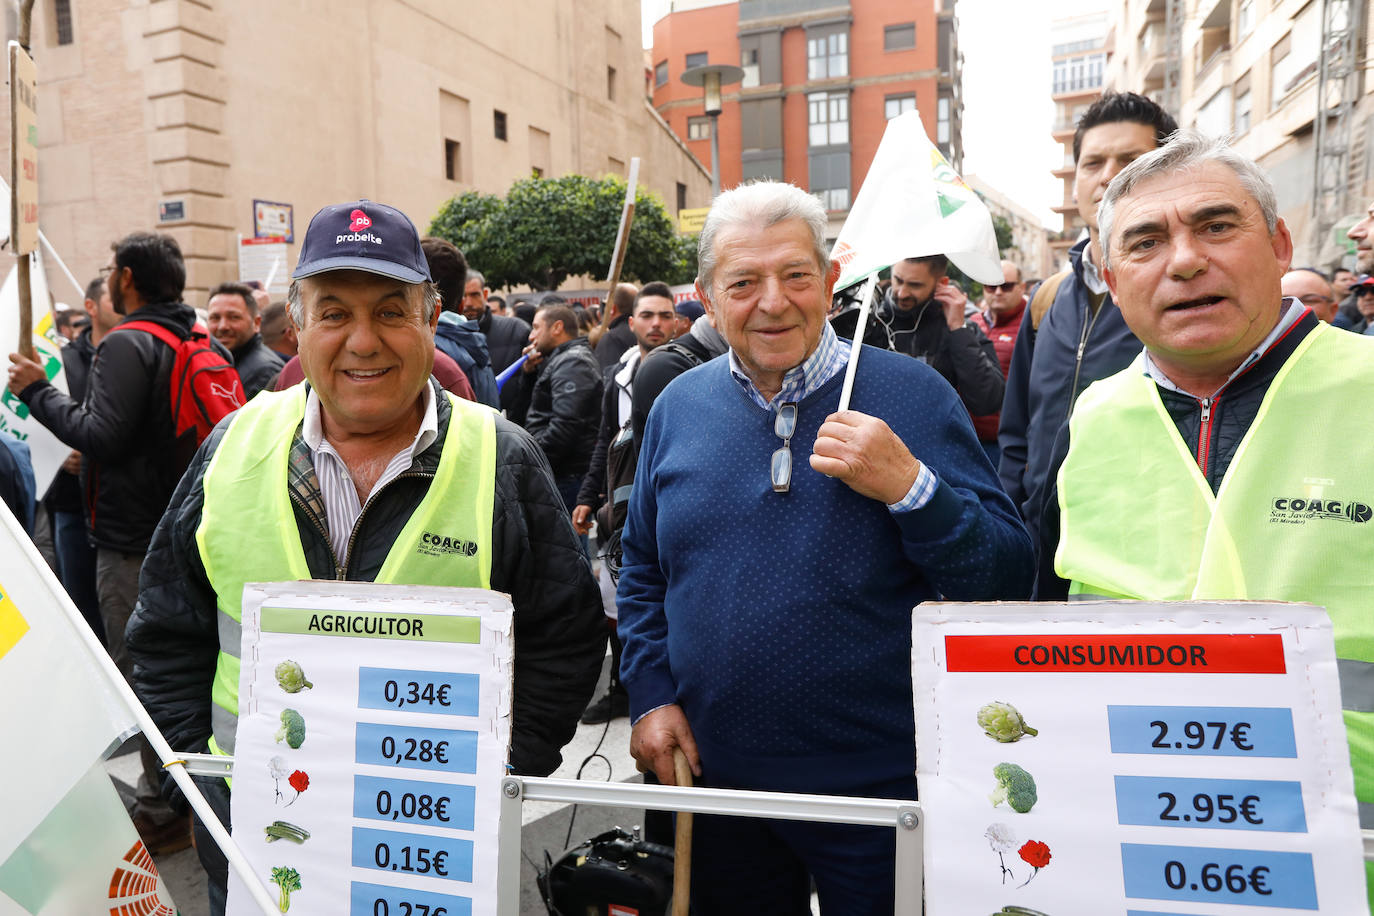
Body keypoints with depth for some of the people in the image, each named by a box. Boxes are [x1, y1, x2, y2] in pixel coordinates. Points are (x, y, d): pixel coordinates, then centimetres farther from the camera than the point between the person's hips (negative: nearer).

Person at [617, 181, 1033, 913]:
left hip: (880, 787, -2)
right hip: (716, 778, 3)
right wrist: (651, 694, 1)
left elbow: (1006, 577, -10)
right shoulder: (678, 407, 3)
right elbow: (642, 572, 12)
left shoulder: (910, 395, -8)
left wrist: (910, 486, -25)